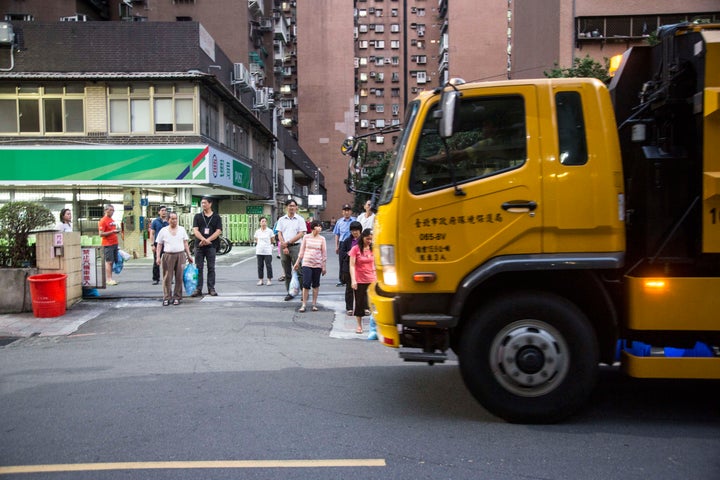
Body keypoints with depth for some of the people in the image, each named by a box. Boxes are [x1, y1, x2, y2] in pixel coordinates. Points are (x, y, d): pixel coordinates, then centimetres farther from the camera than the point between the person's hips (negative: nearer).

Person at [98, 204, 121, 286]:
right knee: (109, 261, -9)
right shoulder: (103, 221, -9)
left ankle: (109, 278, 12)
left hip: (114, 243, 8)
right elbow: (101, 234, -15)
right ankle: (109, 279, -8)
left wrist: (117, 231, 12)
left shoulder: (112, 220, 16)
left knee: (112, 261, 8)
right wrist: (112, 231, -20)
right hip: (107, 244, -8)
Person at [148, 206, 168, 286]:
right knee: (156, 263, 1)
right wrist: (152, 244, -5)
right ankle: (155, 279, 8)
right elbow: (152, 233, 3)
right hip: (157, 244, -1)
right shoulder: (155, 221, 5)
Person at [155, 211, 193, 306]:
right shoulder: (163, 230, 6)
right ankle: (166, 298, 2)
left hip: (180, 255, 2)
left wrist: (189, 255, 9)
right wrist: (158, 257, -3)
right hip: (168, 255, -2)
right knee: (167, 278, -3)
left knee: (179, 277, 1)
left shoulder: (182, 229, 12)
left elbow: (185, 243, 14)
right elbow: (159, 245, 6)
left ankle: (177, 297, 7)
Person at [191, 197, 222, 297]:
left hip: (211, 246, -1)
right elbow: (195, 230, -1)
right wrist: (203, 239, -19)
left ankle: (211, 288, 7)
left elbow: (218, 231, -2)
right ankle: (198, 289, 5)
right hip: (199, 246, 1)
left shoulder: (216, 217, 6)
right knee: (199, 268, 2)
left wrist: (207, 240, -13)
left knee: (211, 268, 2)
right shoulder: (197, 216, 9)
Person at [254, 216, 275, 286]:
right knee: (260, 266, 5)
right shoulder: (257, 231, 9)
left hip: (268, 252, -3)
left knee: (268, 266, -2)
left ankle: (269, 280, 7)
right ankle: (260, 280, 12)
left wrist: (271, 248, -2)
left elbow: (273, 241, 6)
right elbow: (256, 241, 17)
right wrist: (256, 249, 8)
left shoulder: (270, 231, 1)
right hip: (259, 252, 3)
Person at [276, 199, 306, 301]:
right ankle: (289, 292, 14)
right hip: (284, 247, 4)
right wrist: (284, 246, -7)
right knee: (287, 272, 8)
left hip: (295, 246, -3)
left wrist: (288, 242, -12)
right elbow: (279, 234, 6)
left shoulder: (300, 219, 2)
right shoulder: (281, 220, 11)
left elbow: (301, 234, -5)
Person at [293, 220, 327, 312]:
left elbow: (324, 253, 3)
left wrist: (324, 266, 2)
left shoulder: (322, 239, 1)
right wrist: (297, 262, 9)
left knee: (316, 284, 8)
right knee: (306, 284, -7)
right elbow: (302, 251, 8)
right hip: (307, 264, -1)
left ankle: (314, 304, 17)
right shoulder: (306, 237, 1)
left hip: (317, 264, 1)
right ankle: (303, 304, 1)